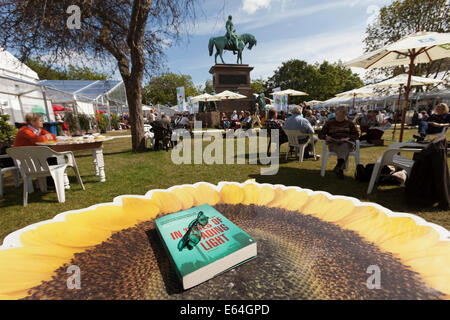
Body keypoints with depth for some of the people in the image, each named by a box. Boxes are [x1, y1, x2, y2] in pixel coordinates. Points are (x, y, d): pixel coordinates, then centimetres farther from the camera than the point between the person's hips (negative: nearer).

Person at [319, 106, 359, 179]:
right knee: (344, 149, -34)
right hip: (333, 144, -1)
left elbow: (356, 134, 13)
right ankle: (341, 169, -47)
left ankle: (338, 167, -52)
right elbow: (320, 134, 12)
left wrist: (348, 138, -9)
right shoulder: (329, 123, 17)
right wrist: (326, 137, -12)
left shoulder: (349, 123, 21)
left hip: (347, 143, 1)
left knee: (344, 146, -37)